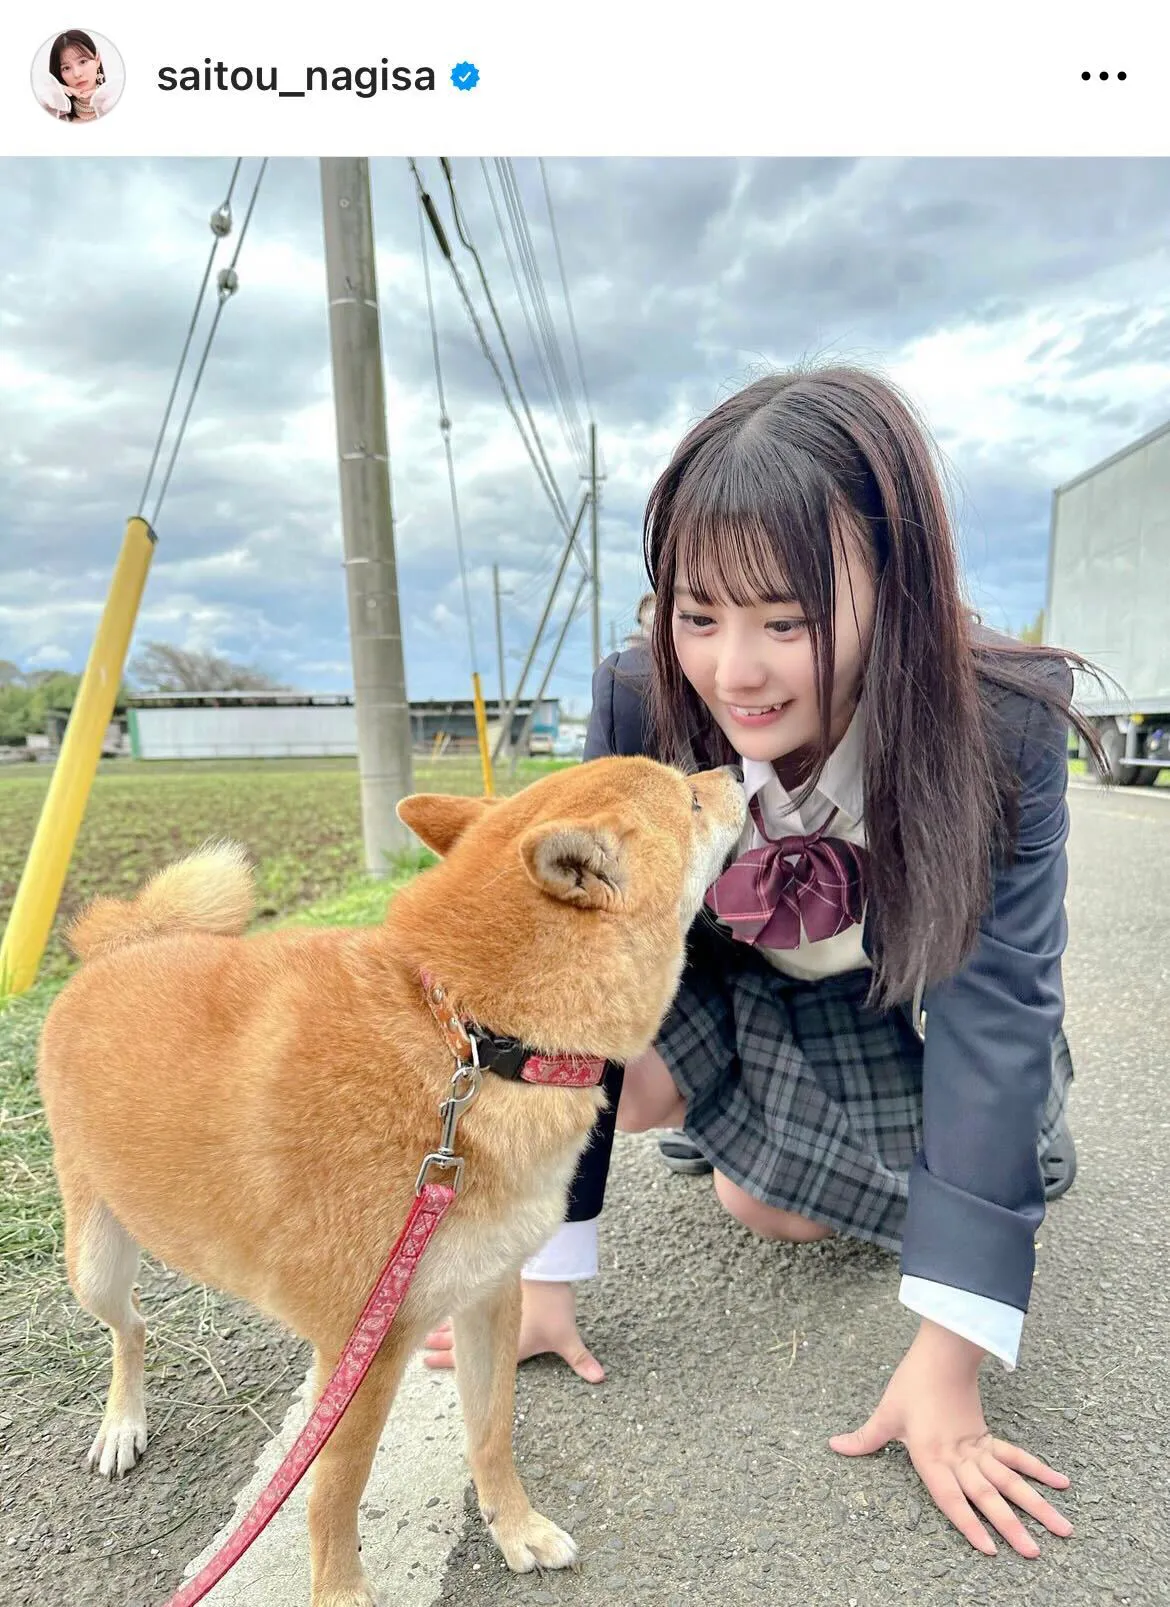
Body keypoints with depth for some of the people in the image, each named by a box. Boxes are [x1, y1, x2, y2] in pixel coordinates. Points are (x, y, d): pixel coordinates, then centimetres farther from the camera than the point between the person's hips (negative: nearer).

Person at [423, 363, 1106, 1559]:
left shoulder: (1003, 726, -32)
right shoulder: (639, 706, -29)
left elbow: (995, 1007, -31)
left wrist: (948, 1357, -34)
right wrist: (542, 1270, -23)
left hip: (902, 1013, -1)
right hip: (728, 987, 2)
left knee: (774, 1207, -15)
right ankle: (722, 1104, 9)